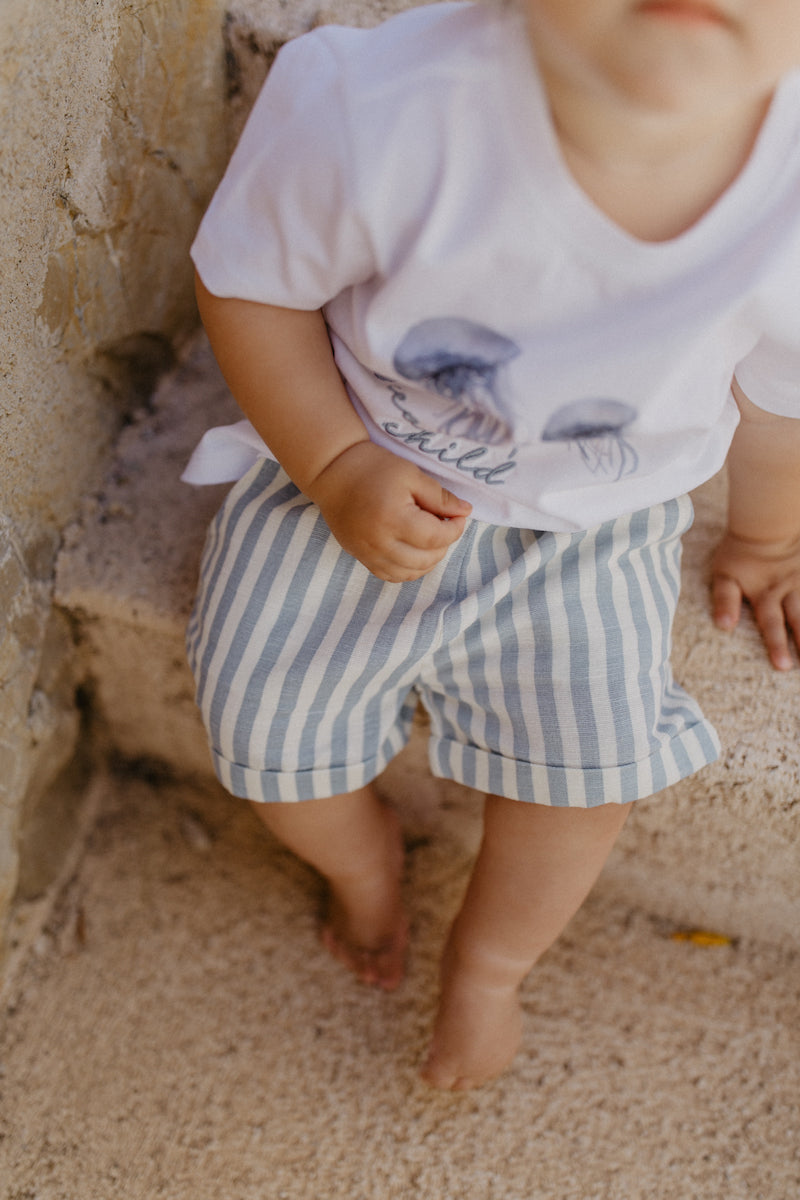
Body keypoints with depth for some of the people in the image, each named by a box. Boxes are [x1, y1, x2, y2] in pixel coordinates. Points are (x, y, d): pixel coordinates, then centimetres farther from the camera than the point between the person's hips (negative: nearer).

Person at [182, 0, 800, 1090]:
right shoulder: (371, 114, -36)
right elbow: (244, 280, -14)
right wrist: (338, 469, -23)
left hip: (587, 525, 1)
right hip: (360, 471, 0)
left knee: (596, 772, -11)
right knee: (268, 737, -4)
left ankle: (490, 958, 26)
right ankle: (363, 860, 36)